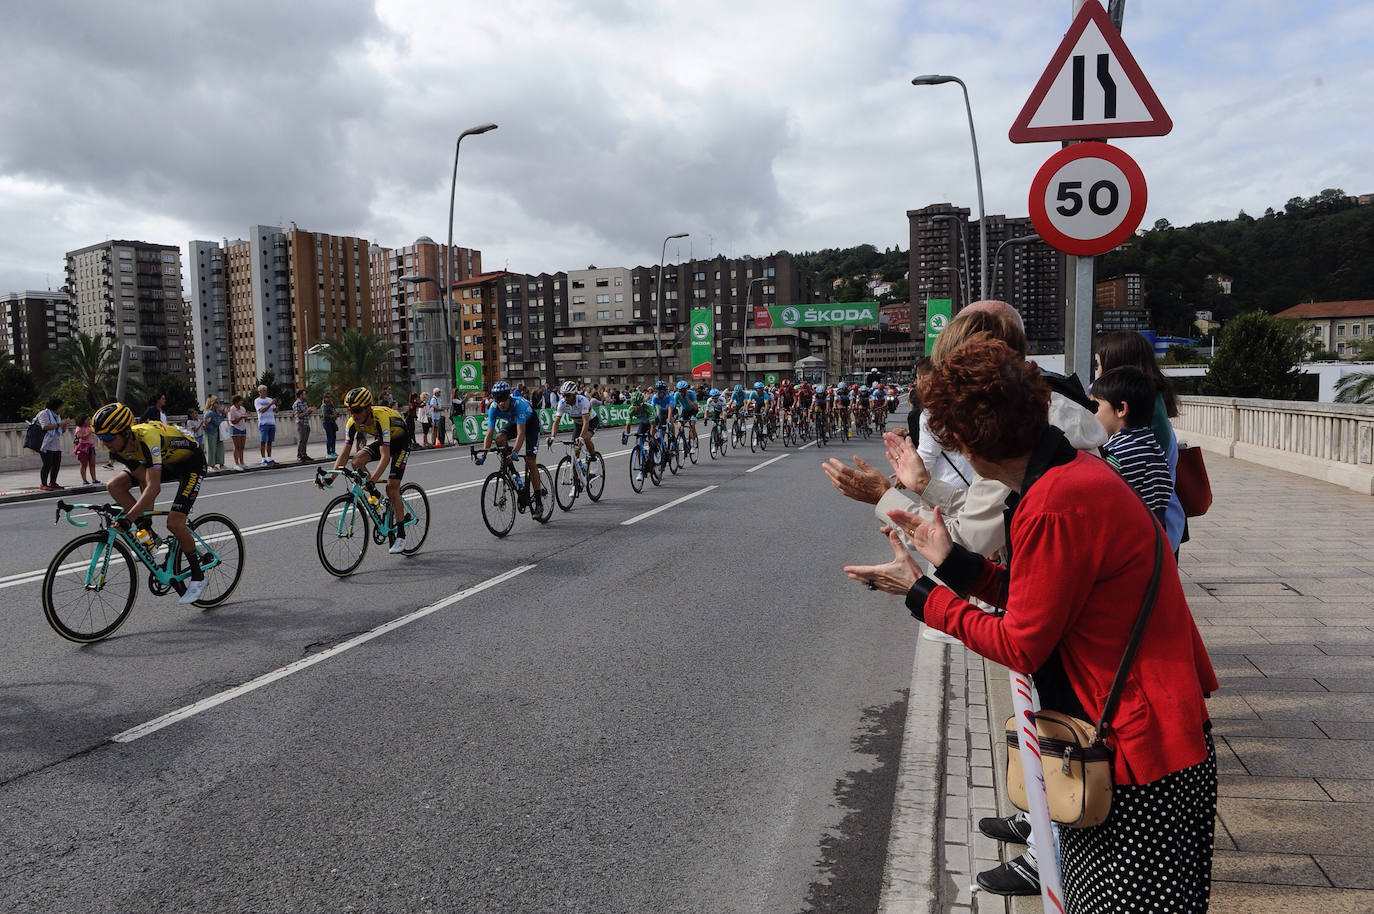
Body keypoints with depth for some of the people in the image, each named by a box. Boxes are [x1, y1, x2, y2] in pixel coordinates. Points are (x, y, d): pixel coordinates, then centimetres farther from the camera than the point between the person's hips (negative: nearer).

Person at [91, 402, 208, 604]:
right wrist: (143, 519, -18)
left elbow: (153, 487, -43)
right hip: (165, 463, 8)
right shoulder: (120, 446, -15)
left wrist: (128, 518, -49)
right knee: (113, 486, -9)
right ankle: (147, 534, 1)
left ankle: (198, 576, 0)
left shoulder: (147, 438, -37)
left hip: (191, 462, -8)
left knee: (174, 523, -17)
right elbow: (144, 480, -11)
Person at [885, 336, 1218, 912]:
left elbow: (1020, 645, -18)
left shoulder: (1057, 506, -28)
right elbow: (1037, 599, 8)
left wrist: (922, 595, -9)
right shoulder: (1075, 467, 4)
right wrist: (952, 562, 6)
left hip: (1141, 756, -10)